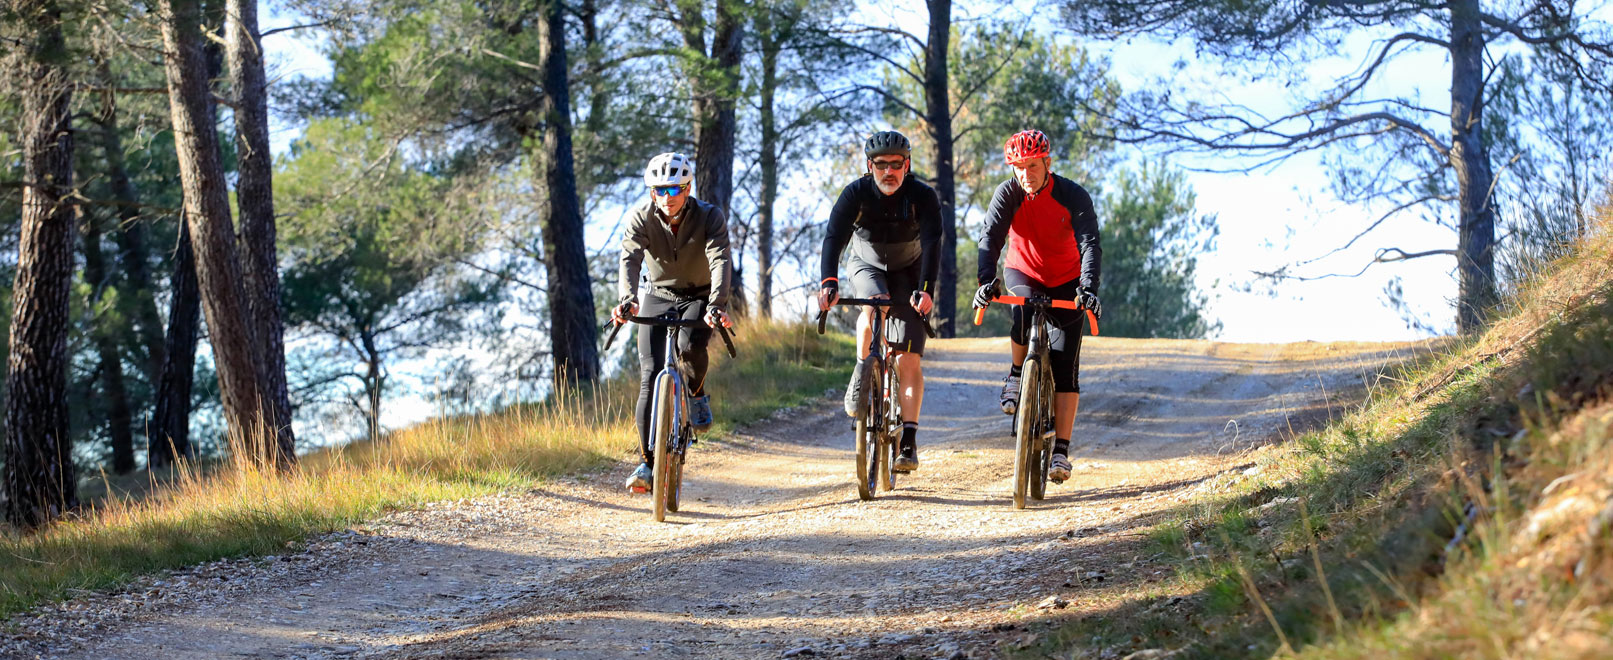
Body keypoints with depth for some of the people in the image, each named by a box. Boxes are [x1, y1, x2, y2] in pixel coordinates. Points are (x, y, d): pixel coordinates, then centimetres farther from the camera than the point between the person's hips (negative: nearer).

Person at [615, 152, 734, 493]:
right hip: (657, 298, 2)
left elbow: (720, 261, -33)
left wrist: (716, 305, -51)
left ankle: (697, 394, 2)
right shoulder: (641, 218, -16)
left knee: (690, 346, -33)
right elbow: (629, 260, -31)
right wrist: (627, 299, -51)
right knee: (650, 373, -13)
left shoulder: (709, 217, -20)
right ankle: (648, 462, -11)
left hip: (699, 298, -1)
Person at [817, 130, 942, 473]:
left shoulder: (923, 196, -23)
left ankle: (908, 443, -11)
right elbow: (834, 237, -34)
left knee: (908, 360, -11)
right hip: (866, 266, 1)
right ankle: (861, 375, -13)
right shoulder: (856, 193, -22)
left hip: (908, 272, -1)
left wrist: (926, 289, -50)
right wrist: (829, 282, -51)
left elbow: (932, 244, -35)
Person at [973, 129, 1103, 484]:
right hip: (1023, 275, 1)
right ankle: (1017, 374, -8)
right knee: (1025, 312, -37)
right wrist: (986, 280, -44)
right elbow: (990, 239, -26)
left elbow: (1090, 244, -28)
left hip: (1066, 283, -1)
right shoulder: (1008, 194, -16)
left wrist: (1088, 288, -45)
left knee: (1065, 366, -10)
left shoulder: (1073, 196, -19)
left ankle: (1061, 451, -9)